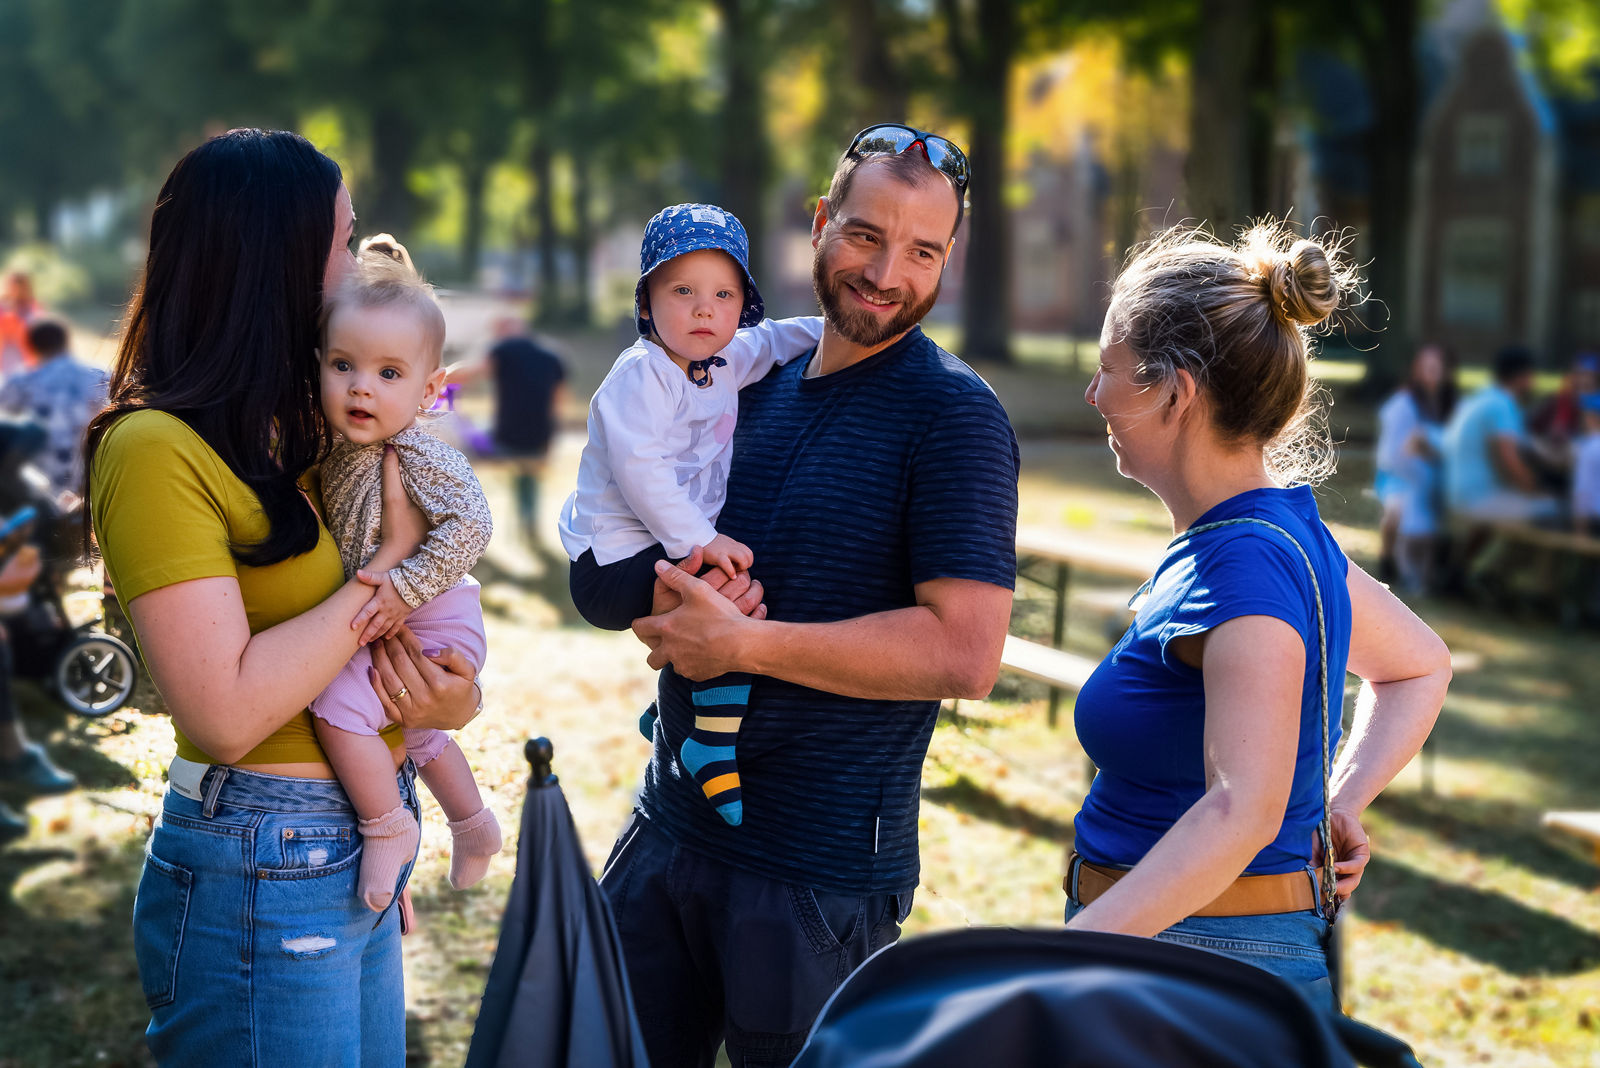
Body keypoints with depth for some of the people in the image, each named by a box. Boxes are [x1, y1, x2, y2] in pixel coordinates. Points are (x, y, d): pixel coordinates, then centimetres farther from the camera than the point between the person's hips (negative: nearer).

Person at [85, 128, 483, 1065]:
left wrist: (454, 695, -8)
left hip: (357, 860, 8)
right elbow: (226, 714, -24)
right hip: (261, 881, -8)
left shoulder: (306, 428, 11)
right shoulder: (158, 451, -17)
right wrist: (392, 558, -16)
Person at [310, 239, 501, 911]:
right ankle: (473, 823, 49)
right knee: (413, 728, 28)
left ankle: (388, 828, -2)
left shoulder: (420, 458, -24)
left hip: (433, 622, -9)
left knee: (338, 703, -21)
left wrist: (405, 588, -30)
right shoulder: (337, 448, -1)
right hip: (395, 630, 9)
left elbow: (470, 525, -30)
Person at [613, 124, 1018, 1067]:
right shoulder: (757, 386, 10)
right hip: (671, 826, 6)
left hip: (822, 876, -6)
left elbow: (965, 654, -20)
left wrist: (742, 642, -17)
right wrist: (675, 589, -7)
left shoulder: (955, 416, -11)